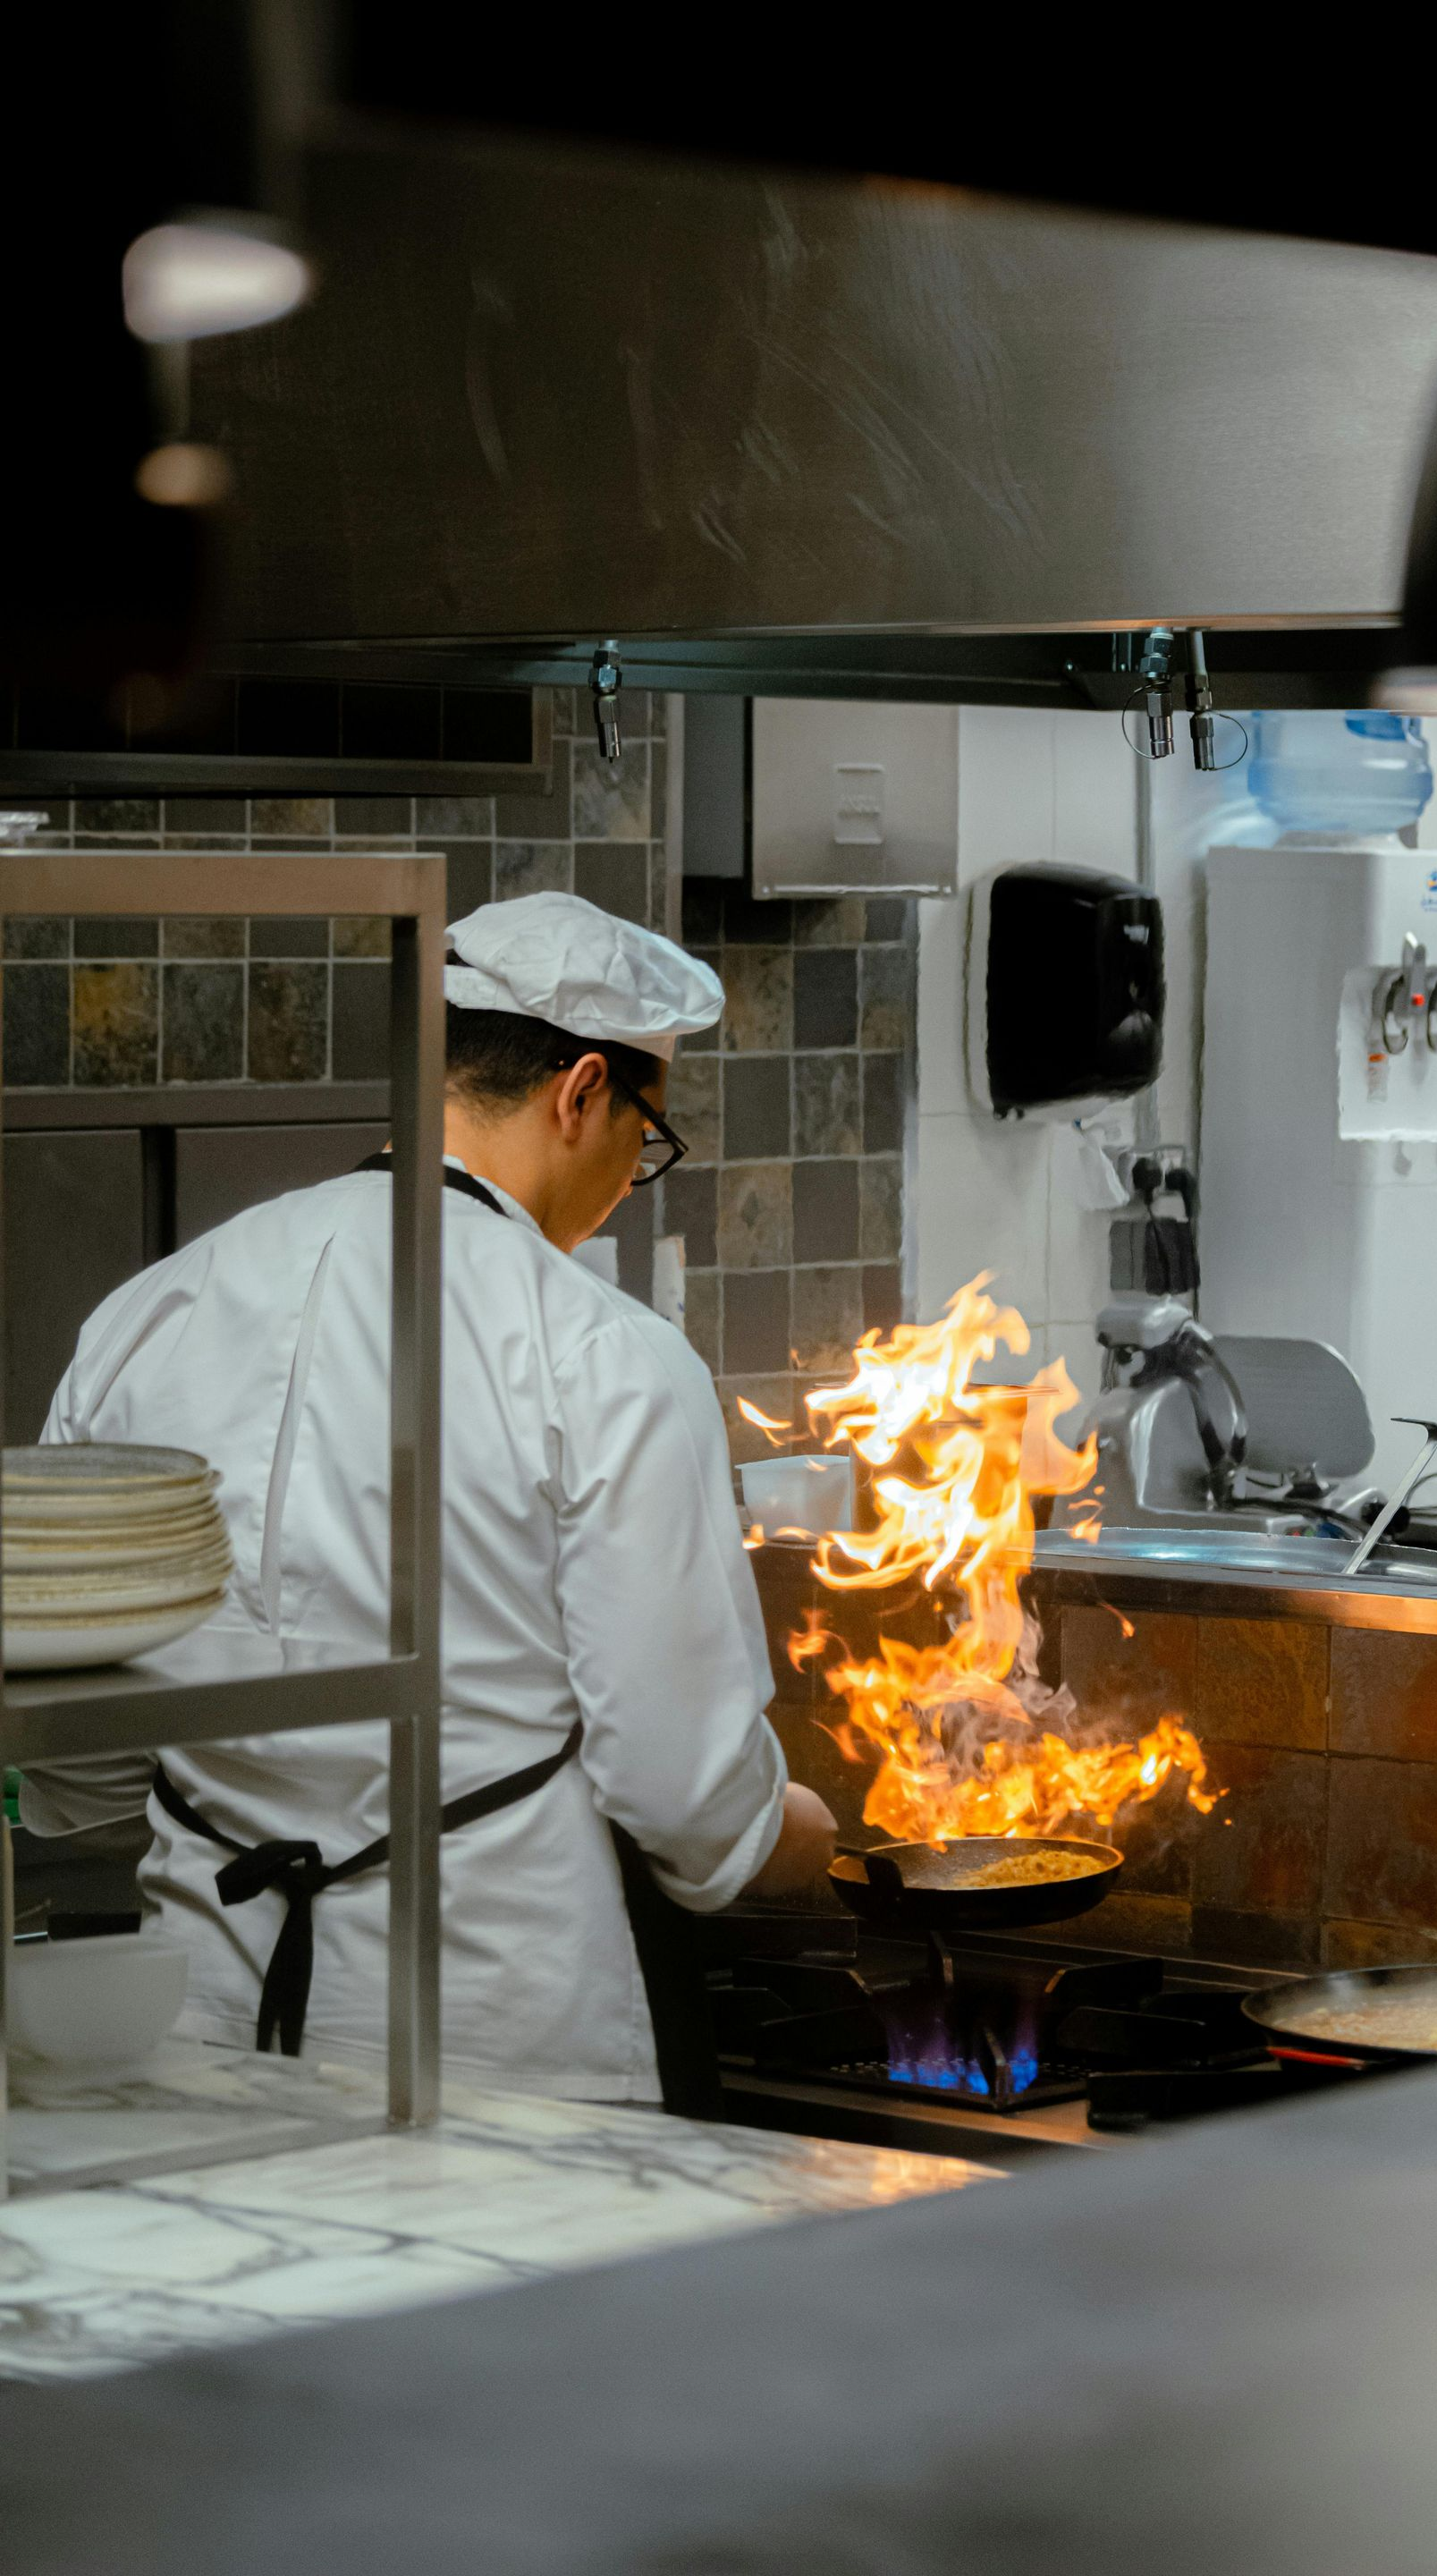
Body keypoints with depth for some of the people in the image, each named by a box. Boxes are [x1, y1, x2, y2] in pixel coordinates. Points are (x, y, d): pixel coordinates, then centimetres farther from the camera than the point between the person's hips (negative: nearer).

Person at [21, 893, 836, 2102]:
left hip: (214, 2029, 5)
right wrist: (806, 1837, 15)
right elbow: (684, 1784, -8)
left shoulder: (144, 1318, 5)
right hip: (497, 2035, -5)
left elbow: (63, 1783, 11)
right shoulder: (608, 1363, -10)